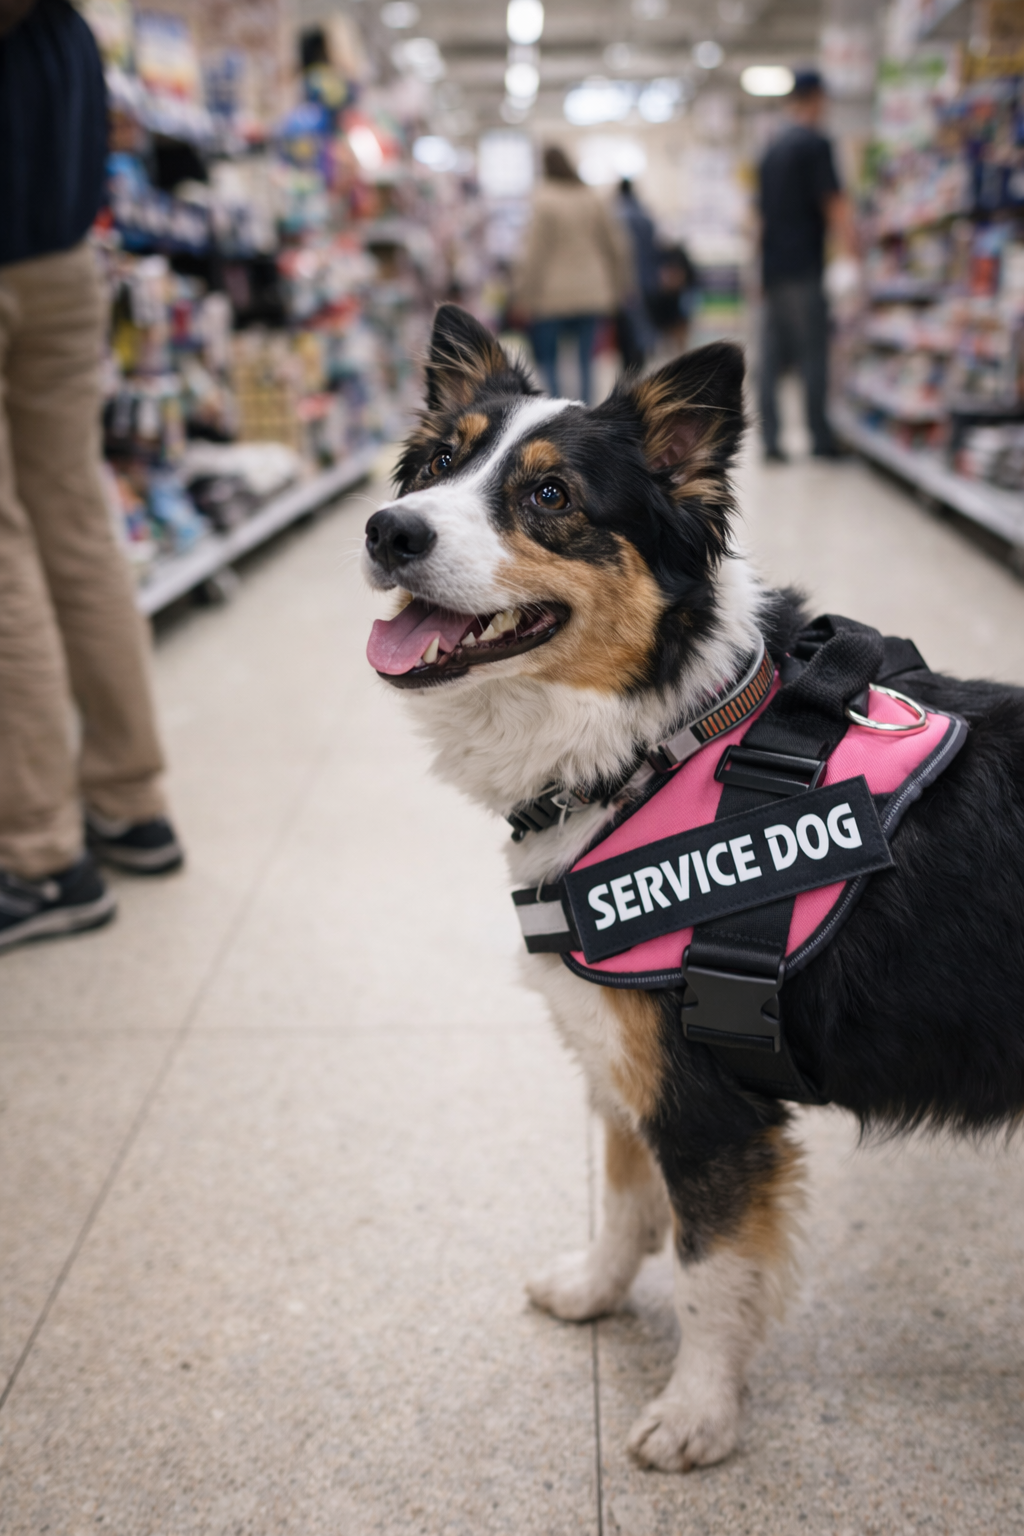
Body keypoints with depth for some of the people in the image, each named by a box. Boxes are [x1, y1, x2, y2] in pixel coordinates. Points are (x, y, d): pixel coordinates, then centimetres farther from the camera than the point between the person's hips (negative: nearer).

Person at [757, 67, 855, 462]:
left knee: (774, 355, 5)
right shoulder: (816, 144, -6)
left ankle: (770, 440, 3)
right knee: (813, 353, -4)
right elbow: (833, 203, -13)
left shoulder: (772, 150, 17)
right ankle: (821, 439, -1)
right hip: (804, 267, -7)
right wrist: (849, 251, -11)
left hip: (773, 266, 7)